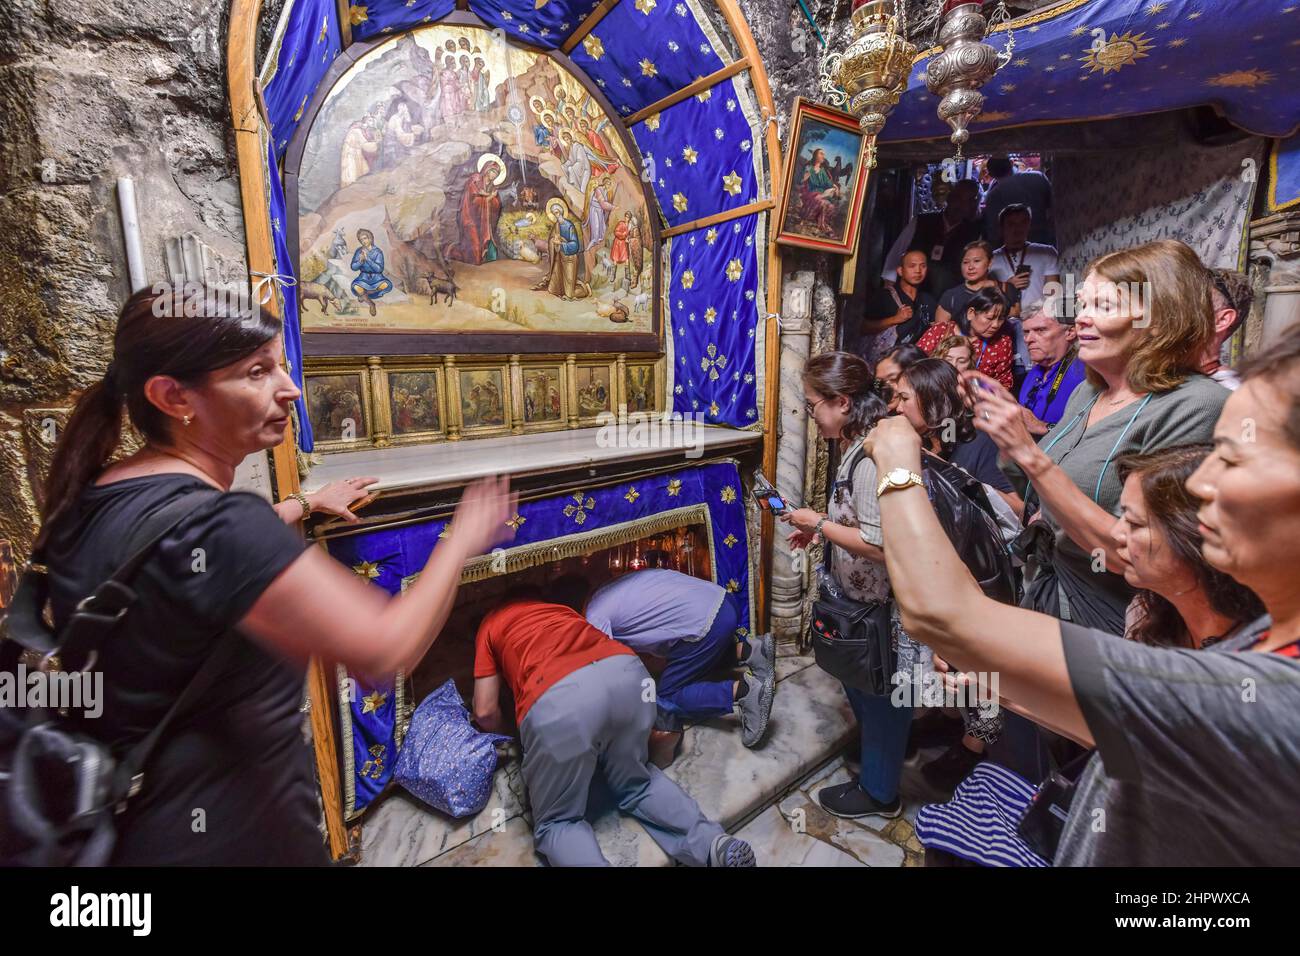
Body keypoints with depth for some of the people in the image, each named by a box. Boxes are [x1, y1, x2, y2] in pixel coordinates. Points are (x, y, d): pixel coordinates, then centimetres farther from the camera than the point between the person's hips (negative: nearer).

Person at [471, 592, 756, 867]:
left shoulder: (490, 624, 31)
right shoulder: (558, 603, 41)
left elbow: (485, 713, 25)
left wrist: (508, 730, 45)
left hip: (557, 699, -4)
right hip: (626, 670, 5)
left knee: (556, 822, 17)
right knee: (637, 781, 29)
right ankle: (711, 841, 7)